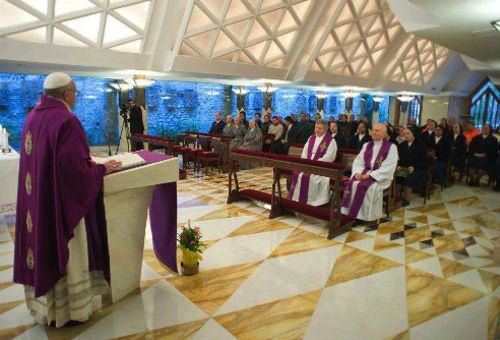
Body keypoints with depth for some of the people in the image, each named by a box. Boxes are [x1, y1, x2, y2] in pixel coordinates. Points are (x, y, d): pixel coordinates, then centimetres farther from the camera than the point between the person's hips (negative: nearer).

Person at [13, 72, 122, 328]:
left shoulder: (33, 117, 7)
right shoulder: (66, 121, -20)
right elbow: (75, 167, -25)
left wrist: (87, 160, 17)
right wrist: (103, 168, -9)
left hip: (37, 199, 9)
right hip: (62, 201, -8)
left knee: (44, 246, 19)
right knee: (64, 252, 6)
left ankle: (44, 303, 36)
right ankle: (66, 310, 22)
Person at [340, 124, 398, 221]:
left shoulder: (391, 147, -4)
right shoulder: (366, 145, 14)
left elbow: (388, 168, -13)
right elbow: (358, 160, 11)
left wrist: (370, 175, -20)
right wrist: (358, 172, -11)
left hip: (381, 176, -5)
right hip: (365, 173, 5)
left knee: (364, 186, -33)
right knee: (350, 183, -23)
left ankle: (367, 215, -19)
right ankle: (350, 212, -17)